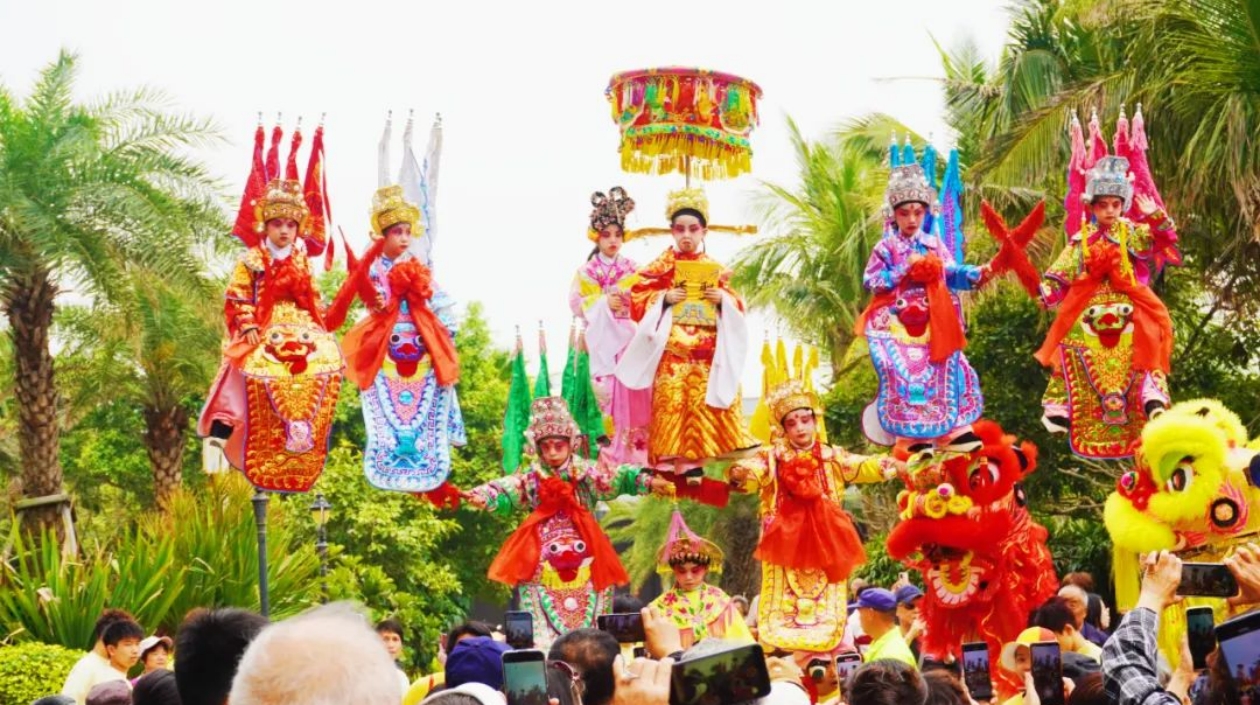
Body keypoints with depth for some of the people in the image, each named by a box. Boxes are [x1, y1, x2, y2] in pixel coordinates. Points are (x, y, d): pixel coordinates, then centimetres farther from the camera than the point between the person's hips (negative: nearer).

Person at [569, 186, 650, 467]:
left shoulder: (632, 268, 7)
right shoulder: (587, 271, 5)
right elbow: (576, 304, 0)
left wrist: (630, 299, -12)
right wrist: (604, 303, -10)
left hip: (630, 337, 1)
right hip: (603, 340, -1)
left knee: (633, 395, -4)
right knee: (607, 395, -4)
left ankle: (635, 452, 1)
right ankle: (608, 454, 0)